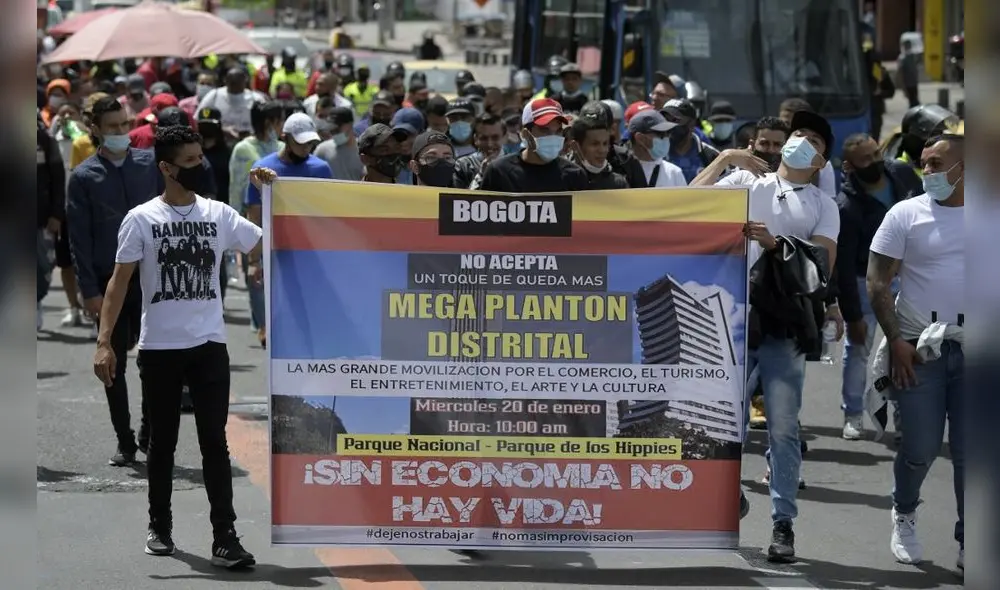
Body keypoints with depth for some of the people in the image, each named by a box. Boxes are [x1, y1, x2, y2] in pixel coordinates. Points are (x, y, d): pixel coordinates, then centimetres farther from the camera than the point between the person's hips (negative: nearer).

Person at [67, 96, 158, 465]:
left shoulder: (150, 165, 3)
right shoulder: (84, 177, -2)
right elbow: (79, 238, -2)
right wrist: (89, 291, -8)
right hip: (109, 282, -1)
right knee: (114, 366, 5)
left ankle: (150, 434, 16)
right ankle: (125, 443, 14)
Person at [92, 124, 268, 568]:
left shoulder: (219, 215, 5)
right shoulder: (141, 219, -2)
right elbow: (120, 281, -3)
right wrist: (104, 342, -10)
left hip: (209, 346, 1)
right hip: (159, 348, -1)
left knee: (215, 442, -4)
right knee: (162, 441, 11)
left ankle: (224, 538, -6)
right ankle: (159, 527, 26)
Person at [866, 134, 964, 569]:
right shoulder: (906, 215, -1)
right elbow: (877, 282, -1)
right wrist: (896, 341, -8)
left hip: (969, 350, 1)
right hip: (918, 349, -1)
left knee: (967, 451, 1)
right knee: (921, 448, 0)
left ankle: (967, 543, 11)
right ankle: (903, 516, 26)